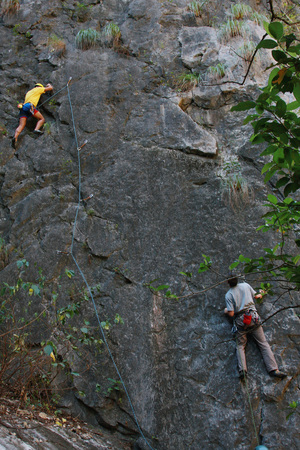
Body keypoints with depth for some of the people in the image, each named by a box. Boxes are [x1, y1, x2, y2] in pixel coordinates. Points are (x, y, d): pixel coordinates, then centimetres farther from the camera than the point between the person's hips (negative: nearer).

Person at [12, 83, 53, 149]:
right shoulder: (38, 89, 20)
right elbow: (51, 88, 26)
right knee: (42, 119, 1)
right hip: (30, 106, -6)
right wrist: (49, 85, 49)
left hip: (23, 107, 6)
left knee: (21, 125, -9)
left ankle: (15, 137, -32)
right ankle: (36, 129, -28)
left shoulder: (28, 92, 38)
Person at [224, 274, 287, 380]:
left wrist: (226, 311, 15)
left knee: (240, 346, 4)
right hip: (253, 317, 2)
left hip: (240, 321, -2)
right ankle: (273, 369, -7)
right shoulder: (246, 285, 8)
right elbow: (255, 296, 25)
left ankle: (242, 369, -19)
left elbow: (231, 313, -7)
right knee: (263, 343, 2)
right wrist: (260, 295, 48)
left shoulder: (228, 295, 0)